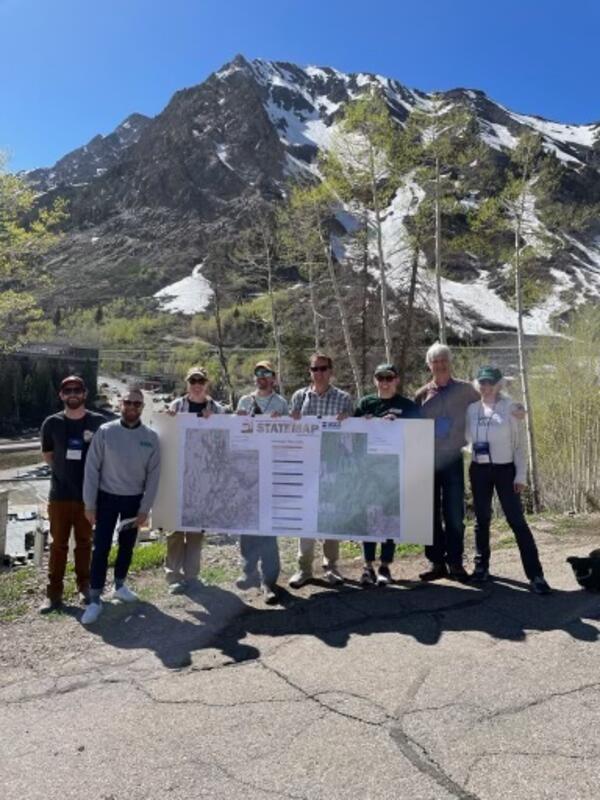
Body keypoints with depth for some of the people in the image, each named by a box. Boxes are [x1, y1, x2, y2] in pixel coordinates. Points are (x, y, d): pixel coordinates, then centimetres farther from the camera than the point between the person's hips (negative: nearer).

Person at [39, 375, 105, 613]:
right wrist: (65, 471, 7)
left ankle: (84, 586, 26)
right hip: (59, 495, 1)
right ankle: (53, 594, 15)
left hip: (88, 494, 0)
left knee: (84, 542, 12)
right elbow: (47, 455, 12)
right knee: (58, 544, 7)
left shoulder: (99, 422, -6)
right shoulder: (52, 423, -2)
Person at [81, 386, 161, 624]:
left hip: (134, 499, 2)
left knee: (127, 546, 15)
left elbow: (153, 475, -3)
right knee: (101, 547, -4)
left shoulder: (150, 437, -6)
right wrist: (89, 504, -10)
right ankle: (95, 600, 5)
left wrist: (145, 508, -5)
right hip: (107, 497, -2)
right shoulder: (105, 432, -11)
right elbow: (92, 469, -9)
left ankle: (120, 585, 35)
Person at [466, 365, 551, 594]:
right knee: (482, 519, 11)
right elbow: (466, 437, 15)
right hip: (479, 470, 3)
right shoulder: (472, 408, 4)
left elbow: (520, 444, -4)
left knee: (517, 520, -6)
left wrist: (521, 475, -8)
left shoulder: (510, 408, -4)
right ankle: (481, 566, 25)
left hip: (504, 469, -3)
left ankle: (535, 574, -2)